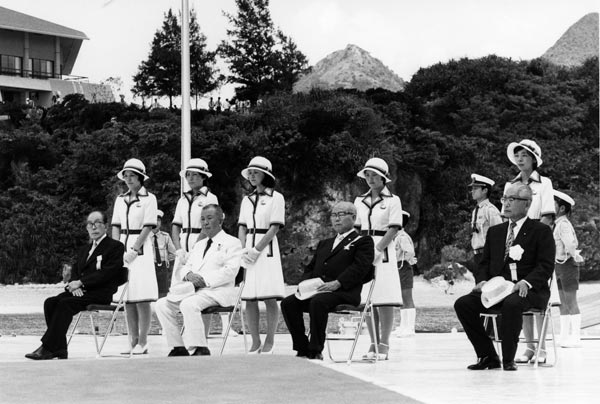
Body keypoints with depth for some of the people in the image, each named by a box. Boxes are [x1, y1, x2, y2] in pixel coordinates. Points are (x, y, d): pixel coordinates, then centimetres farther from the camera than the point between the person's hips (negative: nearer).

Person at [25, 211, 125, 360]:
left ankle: (48, 348, -30)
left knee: (65, 303, -29)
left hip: (101, 293, -7)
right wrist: (74, 284, -5)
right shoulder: (84, 250, 26)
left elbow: (107, 274, -12)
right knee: (50, 302, -18)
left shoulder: (115, 246, 0)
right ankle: (59, 350, -21)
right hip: (81, 292, 8)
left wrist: (80, 283, -15)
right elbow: (75, 271, 20)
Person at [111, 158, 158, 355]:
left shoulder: (149, 198, -2)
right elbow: (116, 227, 13)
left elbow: (148, 227, -8)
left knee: (141, 298, -9)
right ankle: (133, 342, 7)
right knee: (127, 299, 4)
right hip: (123, 250, 6)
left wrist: (134, 250, -13)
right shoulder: (120, 200, 14)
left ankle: (142, 343, -8)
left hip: (141, 249, -6)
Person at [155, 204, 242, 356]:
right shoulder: (198, 245, 27)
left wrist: (205, 280, -19)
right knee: (162, 304, -10)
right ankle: (178, 348, -8)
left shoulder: (232, 243, 3)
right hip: (193, 290, 8)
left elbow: (230, 271, -11)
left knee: (188, 304, -35)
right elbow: (186, 267, 21)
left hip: (217, 291, -8)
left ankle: (200, 349, -31)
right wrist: (189, 274, -6)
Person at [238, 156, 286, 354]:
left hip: (267, 248, -5)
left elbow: (274, 228, -7)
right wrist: (243, 250, -4)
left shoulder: (276, 198, -1)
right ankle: (255, 342, 7)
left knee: (270, 297, -7)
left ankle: (269, 342, -1)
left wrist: (256, 250, -14)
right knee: (249, 298, 1)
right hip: (249, 250, 5)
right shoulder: (247, 200, 15)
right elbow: (242, 228, 12)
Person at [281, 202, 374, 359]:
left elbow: (360, 267, -8)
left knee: (318, 302, -37)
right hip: (316, 290, 7)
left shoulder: (363, 242, 9)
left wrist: (337, 283, -21)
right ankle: (302, 349, -15)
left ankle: (316, 351, -30)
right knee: (288, 303, -18)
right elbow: (310, 268, 28)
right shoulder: (324, 244, 32)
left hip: (343, 292, -7)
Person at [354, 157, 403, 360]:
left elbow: (393, 229, -7)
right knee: (367, 300, 2)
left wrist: (377, 249, -17)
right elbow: (356, 229, 15)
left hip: (383, 251, -5)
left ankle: (384, 345, -7)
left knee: (384, 300, -8)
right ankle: (373, 344, 8)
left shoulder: (392, 201, 0)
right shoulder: (359, 201, 14)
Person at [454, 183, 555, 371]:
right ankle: (488, 356, -10)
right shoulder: (495, 232, 21)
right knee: (463, 304, -19)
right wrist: (482, 281, -4)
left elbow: (546, 266, -6)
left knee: (512, 303, -39)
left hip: (528, 290, -5)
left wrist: (526, 282, -23)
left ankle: (508, 359, -23)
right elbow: (485, 263, 20)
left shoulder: (541, 231, 4)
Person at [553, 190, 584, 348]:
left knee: (571, 302, -5)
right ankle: (565, 336, 17)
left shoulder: (564, 224, -17)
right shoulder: (558, 224, 11)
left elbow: (570, 245, -26)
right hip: (559, 265, 9)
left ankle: (575, 337, -1)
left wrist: (575, 257, -12)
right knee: (563, 304, 12)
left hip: (567, 264, -9)